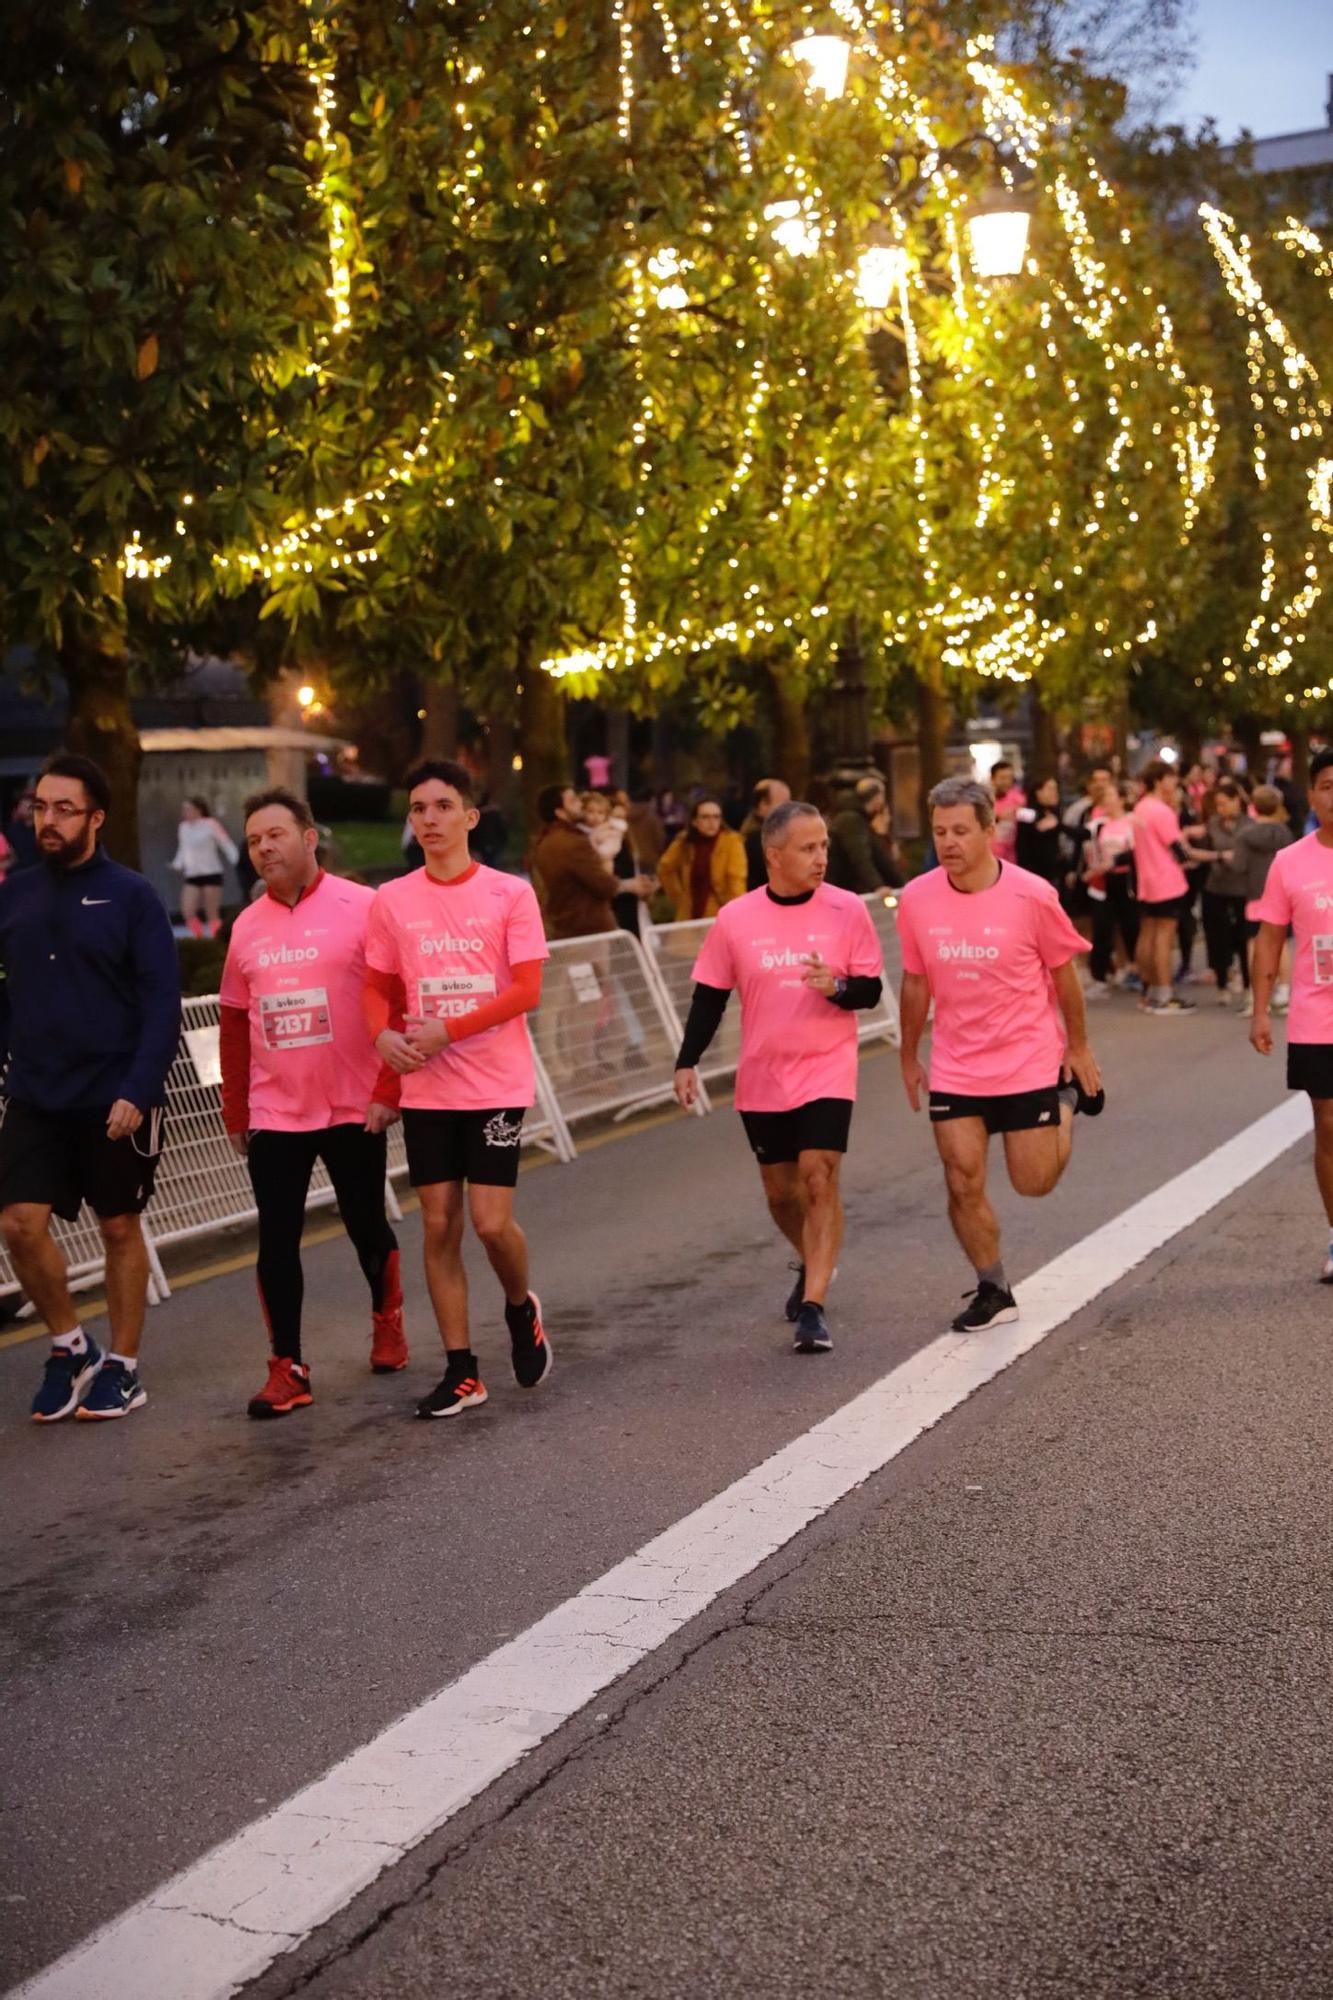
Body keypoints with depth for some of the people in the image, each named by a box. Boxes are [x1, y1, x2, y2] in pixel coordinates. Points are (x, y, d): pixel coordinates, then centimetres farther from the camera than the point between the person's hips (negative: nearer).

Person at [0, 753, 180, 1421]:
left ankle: (122, 1368, 21)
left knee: (120, 1228, 7)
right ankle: (70, 1345, 18)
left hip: (116, 1101, -3)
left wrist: (138, 1091, -18)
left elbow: (162, 1003, -10)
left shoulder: (130, 896, -7)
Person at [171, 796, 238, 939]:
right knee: (187, 912, -9)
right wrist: (178, 864, 6)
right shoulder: (183, 827, 10)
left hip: (211, 874, -5)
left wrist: (236, 863, -14)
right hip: (191, 876, 5)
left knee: (212, 914, -2)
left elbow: (227, 845, -3)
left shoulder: (210, 825, -5)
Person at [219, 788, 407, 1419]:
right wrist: (235, 1112, 11)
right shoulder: (246, 927, 7)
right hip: (273, 1115, 3)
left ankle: (387, 1320, 36)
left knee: (367, 1228, 10)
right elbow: (234, 1024, 13)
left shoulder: (362, 908, -8)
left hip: (354, 1108, -3)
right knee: (277, 1240, 0)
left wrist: (387, 1090, -12)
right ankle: (287, 1369, 8)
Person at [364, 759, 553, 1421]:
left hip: (497, 1085, -3)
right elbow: (377, 988, 11)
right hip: (426, 1089, 3)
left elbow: (526, 990, -9)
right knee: (439, 1225, 3)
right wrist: (384, 1035, -10)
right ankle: (461, 1371, 13)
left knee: (492, 1222, -8)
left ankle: (521, 1307, 25)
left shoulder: (511, 893, -4)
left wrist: (448, 1030, -17)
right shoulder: (392, 900, 4)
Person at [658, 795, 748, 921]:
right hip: (689, 917, 4)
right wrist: (678, 896, 13)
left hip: (720, 918, -4)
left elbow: (737, 880, -19)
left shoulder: (731, 841, -11)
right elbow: (665, 868, 19)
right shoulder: (684, 841, 2)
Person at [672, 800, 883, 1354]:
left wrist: (837, 986, -24)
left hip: (827, 1071, -2)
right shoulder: (736, 919, -3)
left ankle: (812, 1306, -11)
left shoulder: (847, 910, -6)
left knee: (819, 1179, -15)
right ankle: (812, 1264, 42)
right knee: (780, 1190, 13)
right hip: (761, 1079, 2)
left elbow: (870, 990, -3)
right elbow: (709, 997, 5)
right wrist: (687, 1062, -2)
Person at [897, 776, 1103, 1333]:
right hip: (954, 1071, 2)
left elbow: (1063, 973, -1)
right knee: (963, 1187, 0)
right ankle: (993, 1292, 19)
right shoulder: (915, 899, -7)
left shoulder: (1031, 895, -15)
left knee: (1033, 1183, 5)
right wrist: (909, 1057, 13)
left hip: (1029, 1062, -2)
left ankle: (1067, 1101, 34)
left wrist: (1078, 1046, 7)